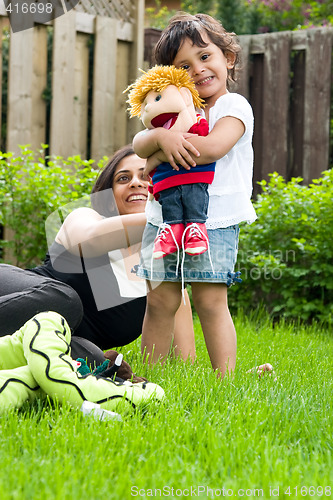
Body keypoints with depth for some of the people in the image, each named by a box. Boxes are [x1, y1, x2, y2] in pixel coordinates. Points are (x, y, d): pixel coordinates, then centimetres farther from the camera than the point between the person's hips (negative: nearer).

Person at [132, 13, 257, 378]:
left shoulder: (235, 107, -2)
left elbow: (213, 147, -20)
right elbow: (139, 145, 3)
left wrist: (159, 158, -11)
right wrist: (161, 137, -20)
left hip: (214, 220, -5)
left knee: (210, 300, -7)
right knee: (160, 300, 5)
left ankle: (225, 380, -3)